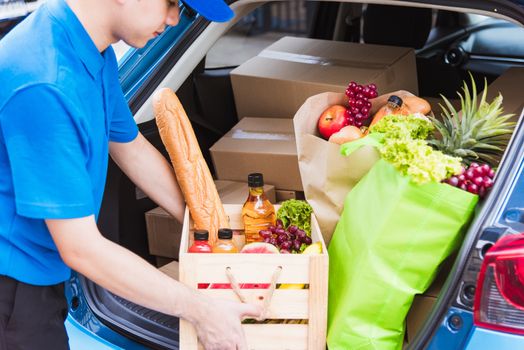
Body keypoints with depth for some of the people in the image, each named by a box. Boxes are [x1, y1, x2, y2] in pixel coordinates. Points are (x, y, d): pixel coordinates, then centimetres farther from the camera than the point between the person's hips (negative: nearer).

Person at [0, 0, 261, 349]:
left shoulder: (96, 53, -2)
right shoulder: (45, 87, -32)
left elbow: (132, 148, 12)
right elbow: (81, 249, -28)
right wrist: (201, 310, -22)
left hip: (43, 272, 8)